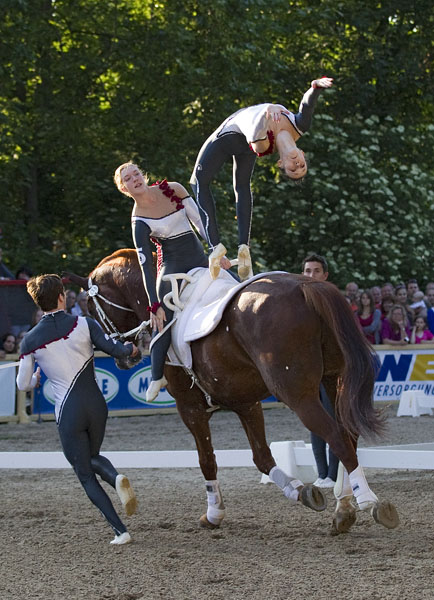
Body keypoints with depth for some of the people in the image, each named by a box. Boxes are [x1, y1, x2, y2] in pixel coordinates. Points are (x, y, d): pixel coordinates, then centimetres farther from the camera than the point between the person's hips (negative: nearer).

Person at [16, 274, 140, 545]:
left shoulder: (30, 341, -3)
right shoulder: (84, 324, -6)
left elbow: (23, 385, 3)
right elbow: (115, 349, -9)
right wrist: (132, 348, 14)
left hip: (68, 413, -2)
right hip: (96, 405, 2)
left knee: (86, 476, 11)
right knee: (93, 458, 28)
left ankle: (121, 530, 0)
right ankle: (117, 478, -7)